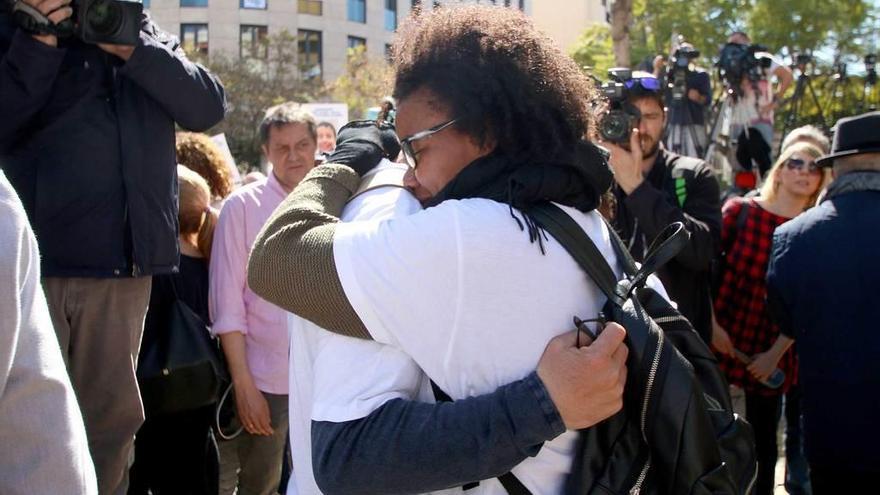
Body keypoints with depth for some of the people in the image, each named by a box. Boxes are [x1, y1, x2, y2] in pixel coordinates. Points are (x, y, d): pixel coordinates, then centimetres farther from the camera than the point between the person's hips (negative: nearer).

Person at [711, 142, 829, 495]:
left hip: (771, 354, 1)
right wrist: (712, 326, -12)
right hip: (721, 341, -1)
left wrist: (776, 353, -6)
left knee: (763, 437, 10)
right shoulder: (740, 211, -5)